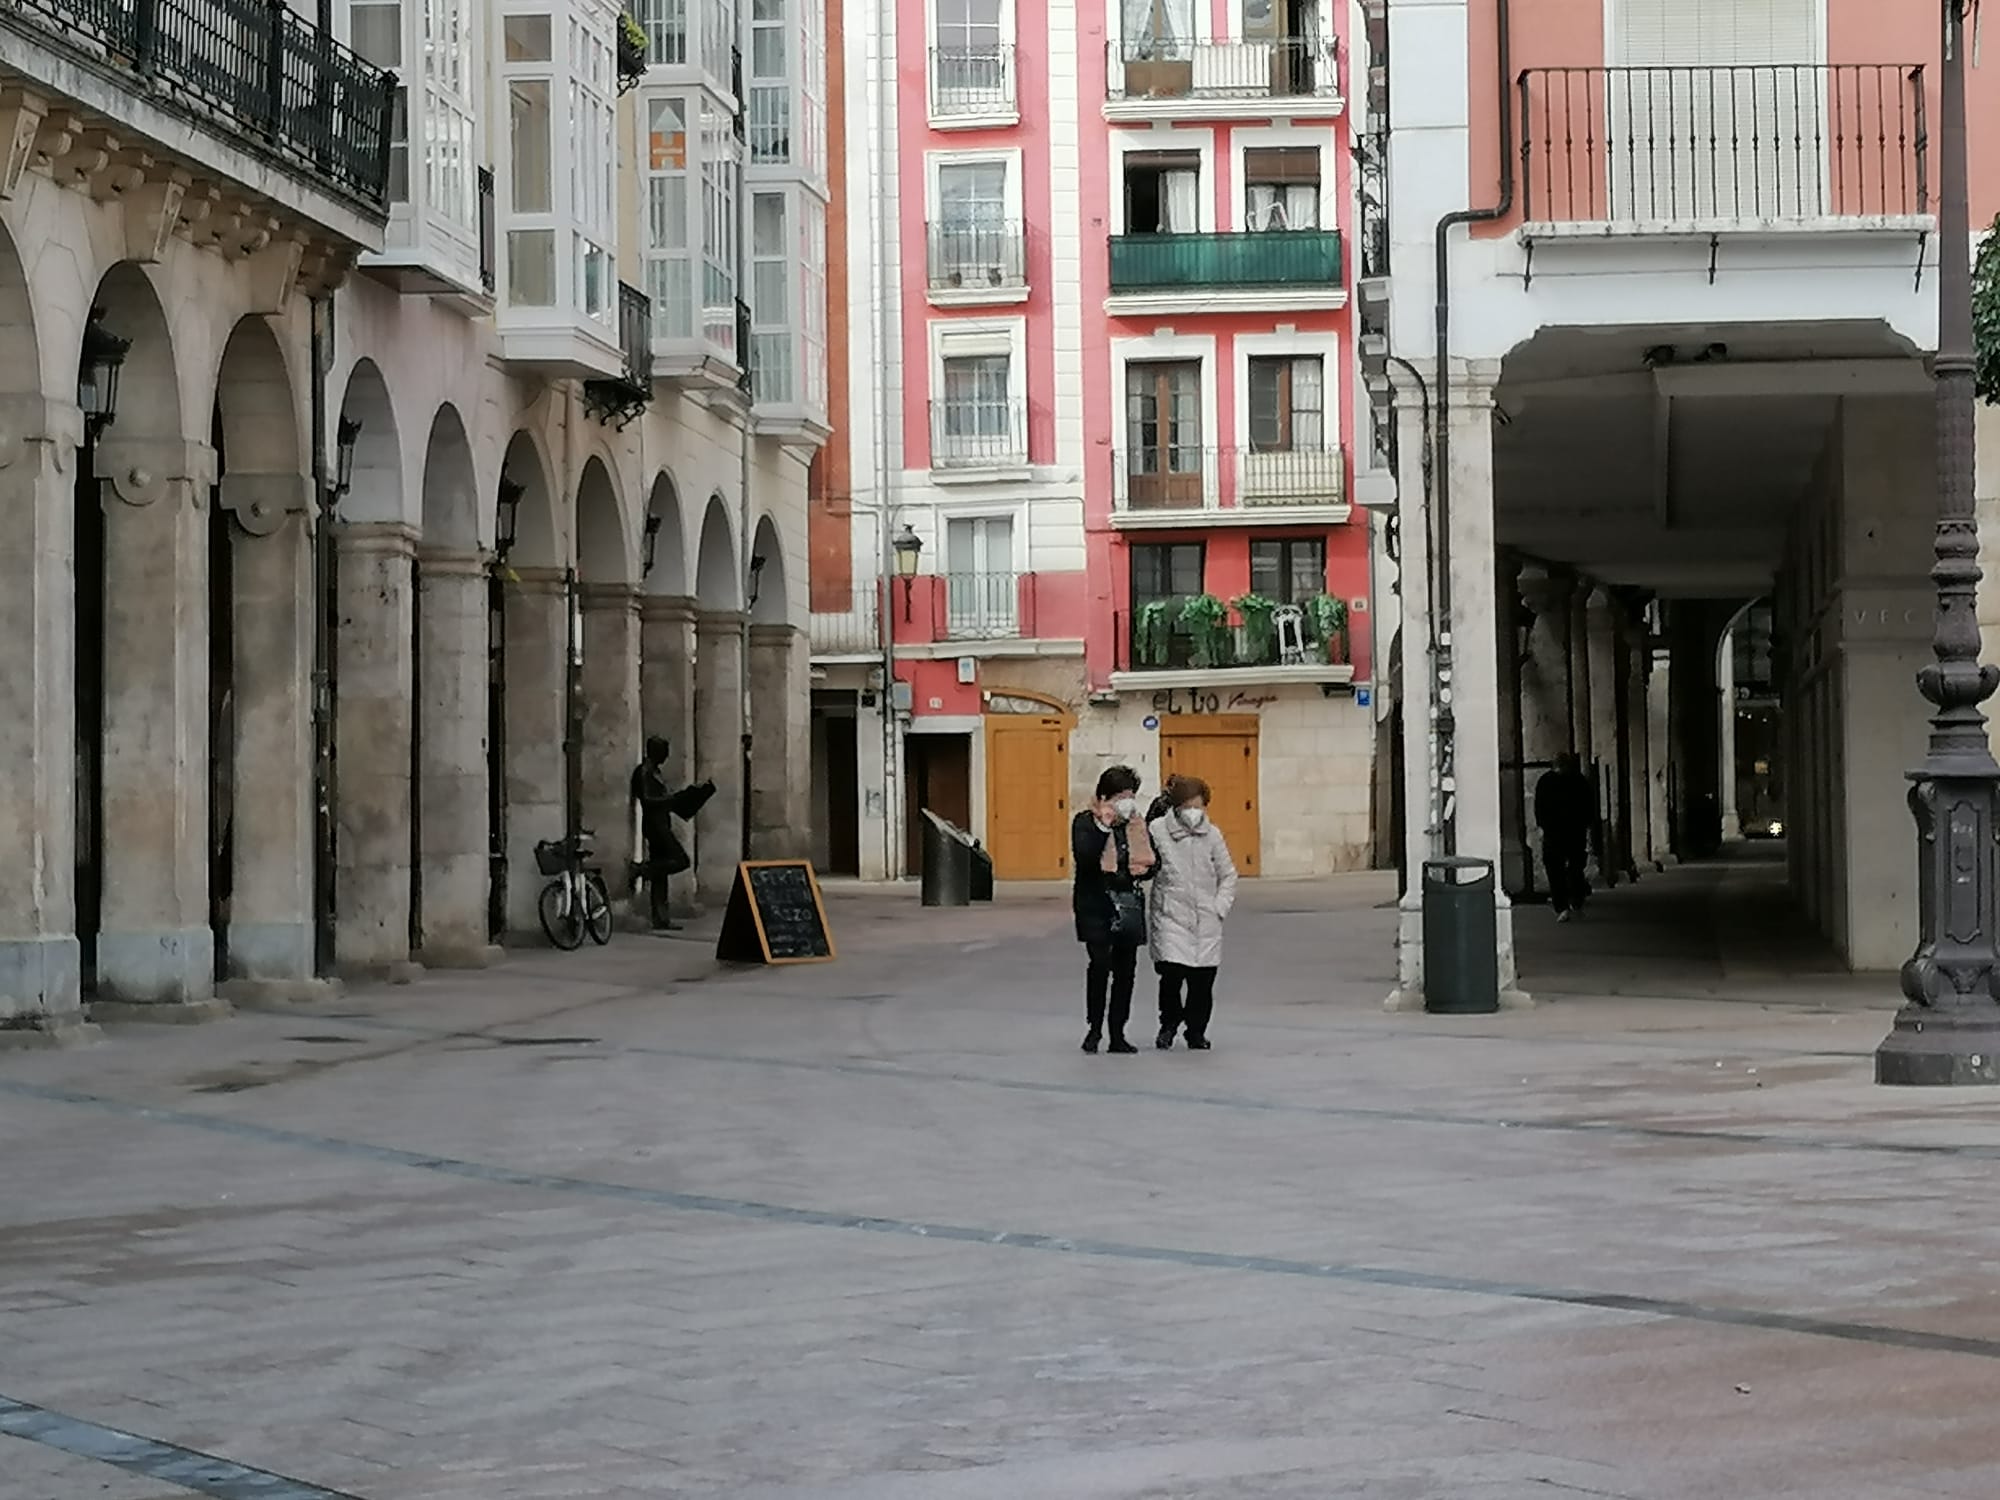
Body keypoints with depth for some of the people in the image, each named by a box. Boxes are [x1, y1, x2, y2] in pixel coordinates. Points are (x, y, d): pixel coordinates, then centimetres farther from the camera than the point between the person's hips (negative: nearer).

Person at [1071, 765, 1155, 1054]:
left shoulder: (1136, 824, 10)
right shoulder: (1086, 822, -4)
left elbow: (1154, 862, 17)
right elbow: (1083, 858, -20)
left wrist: (1143, 869, -5)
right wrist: (1103, 826, -26)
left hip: (1129, 906, 5)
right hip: (1095, 906, -5)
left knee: (1125, 969, 5)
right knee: (1100, 963, -15)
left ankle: (1117, 1034, 12)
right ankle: (1094, 1028, -1)